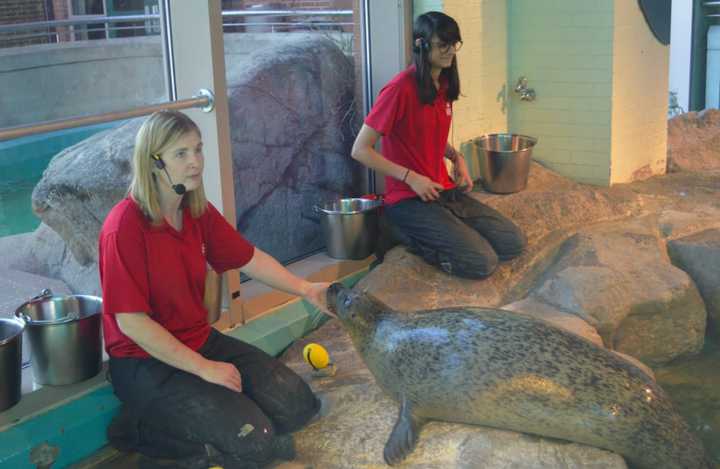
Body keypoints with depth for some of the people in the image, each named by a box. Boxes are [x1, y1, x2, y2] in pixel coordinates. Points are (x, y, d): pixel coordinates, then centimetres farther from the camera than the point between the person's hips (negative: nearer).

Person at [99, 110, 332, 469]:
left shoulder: (199, 211, 0)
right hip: (146, 361, -8)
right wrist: (203, 368, -20)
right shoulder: (126, 226, -22)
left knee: (297, 405, 0)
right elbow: (130, 321, -23)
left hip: (200, 341, 8)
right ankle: (143, 429, 0)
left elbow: (248, 258, 11)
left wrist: (304, 288, -2)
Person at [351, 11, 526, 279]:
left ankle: (432, 235, 11)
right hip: (409, 200, -8)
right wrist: (411, 178, -19)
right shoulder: (400, 89, -17)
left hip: (446, 193, 8)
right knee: (482, 262, -18)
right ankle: (411, 238, 0)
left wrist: (457, 157, 6)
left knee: (513, 244, 1)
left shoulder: (443, 86, 9)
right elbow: (360, 150, -17)